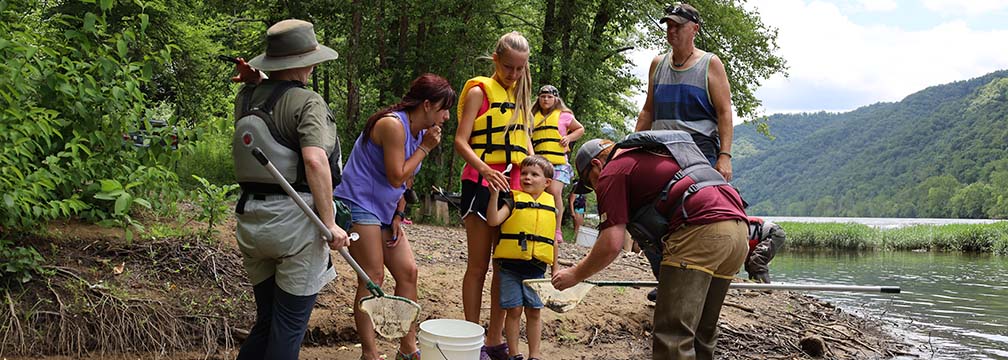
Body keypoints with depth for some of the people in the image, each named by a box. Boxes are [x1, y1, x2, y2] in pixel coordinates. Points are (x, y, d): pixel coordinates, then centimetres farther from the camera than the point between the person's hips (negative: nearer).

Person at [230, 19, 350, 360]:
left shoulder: (245, 98, 7)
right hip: (296, 220, -7)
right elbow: (315, 160, -26)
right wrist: (330, 223, -22)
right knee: (289, 326, 6)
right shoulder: (308, 102, -13)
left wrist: (253, 80, 16)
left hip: (251, 220, 7)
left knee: (265, 320, 20)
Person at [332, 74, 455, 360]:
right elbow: (397, 178, -19)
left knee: (408, 272, 5)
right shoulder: (392, 124, -19)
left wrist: (398, 217, 5)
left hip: (385, 211, 9)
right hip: (360, 204, -9)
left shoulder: (419, 132, 10)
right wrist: (425, 148, -13)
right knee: (372, 279, -8)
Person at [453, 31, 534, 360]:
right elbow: (461, 142, -11)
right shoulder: (480, 91, -3)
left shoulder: (520, 96, 16)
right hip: (482, 183, -6)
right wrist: (485, 170, -28)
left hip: (513, 184, 6)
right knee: (479, 265, -1)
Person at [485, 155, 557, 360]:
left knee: (534, 312, 8)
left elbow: (552, 241, 13)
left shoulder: (551, 205, 9)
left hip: (536, 268, 2)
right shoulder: (514, 200, 1)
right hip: (511, 265, -2)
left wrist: (555, 269, 13)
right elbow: (493, 221, -14)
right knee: (514, 310, 2)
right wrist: (494, 194, -23)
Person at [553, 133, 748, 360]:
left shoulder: (612, 172, 7)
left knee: (673, 336, -9)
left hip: (699, 229, -9)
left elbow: (611, 246, 0)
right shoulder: (655, 156, 33)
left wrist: (575, 275, 13)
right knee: (702, 333, 16)